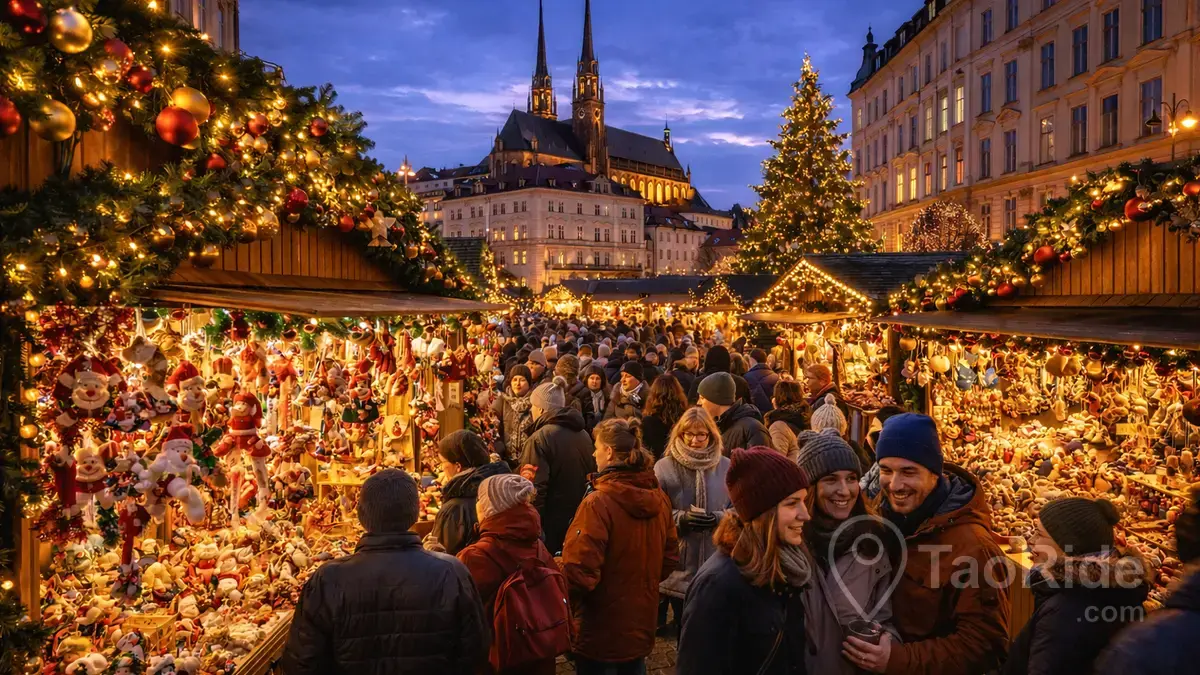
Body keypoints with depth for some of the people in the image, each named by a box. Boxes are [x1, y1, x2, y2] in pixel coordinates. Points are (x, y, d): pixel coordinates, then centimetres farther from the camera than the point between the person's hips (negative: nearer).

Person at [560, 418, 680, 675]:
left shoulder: (598, 503, -24)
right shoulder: (659, 498, -3)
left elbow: (580, 572, -23)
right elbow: (670, 557, 8)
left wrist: (569, 598, -4)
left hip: (600, 633, -6)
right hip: (641, 625, 6)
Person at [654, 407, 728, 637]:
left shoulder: (726, 467, 1)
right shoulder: (664, 467, -4)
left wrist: (719, 518, -17)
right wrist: (681, 518, -19)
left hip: (717, 562, 1)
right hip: (678, 564, -1)